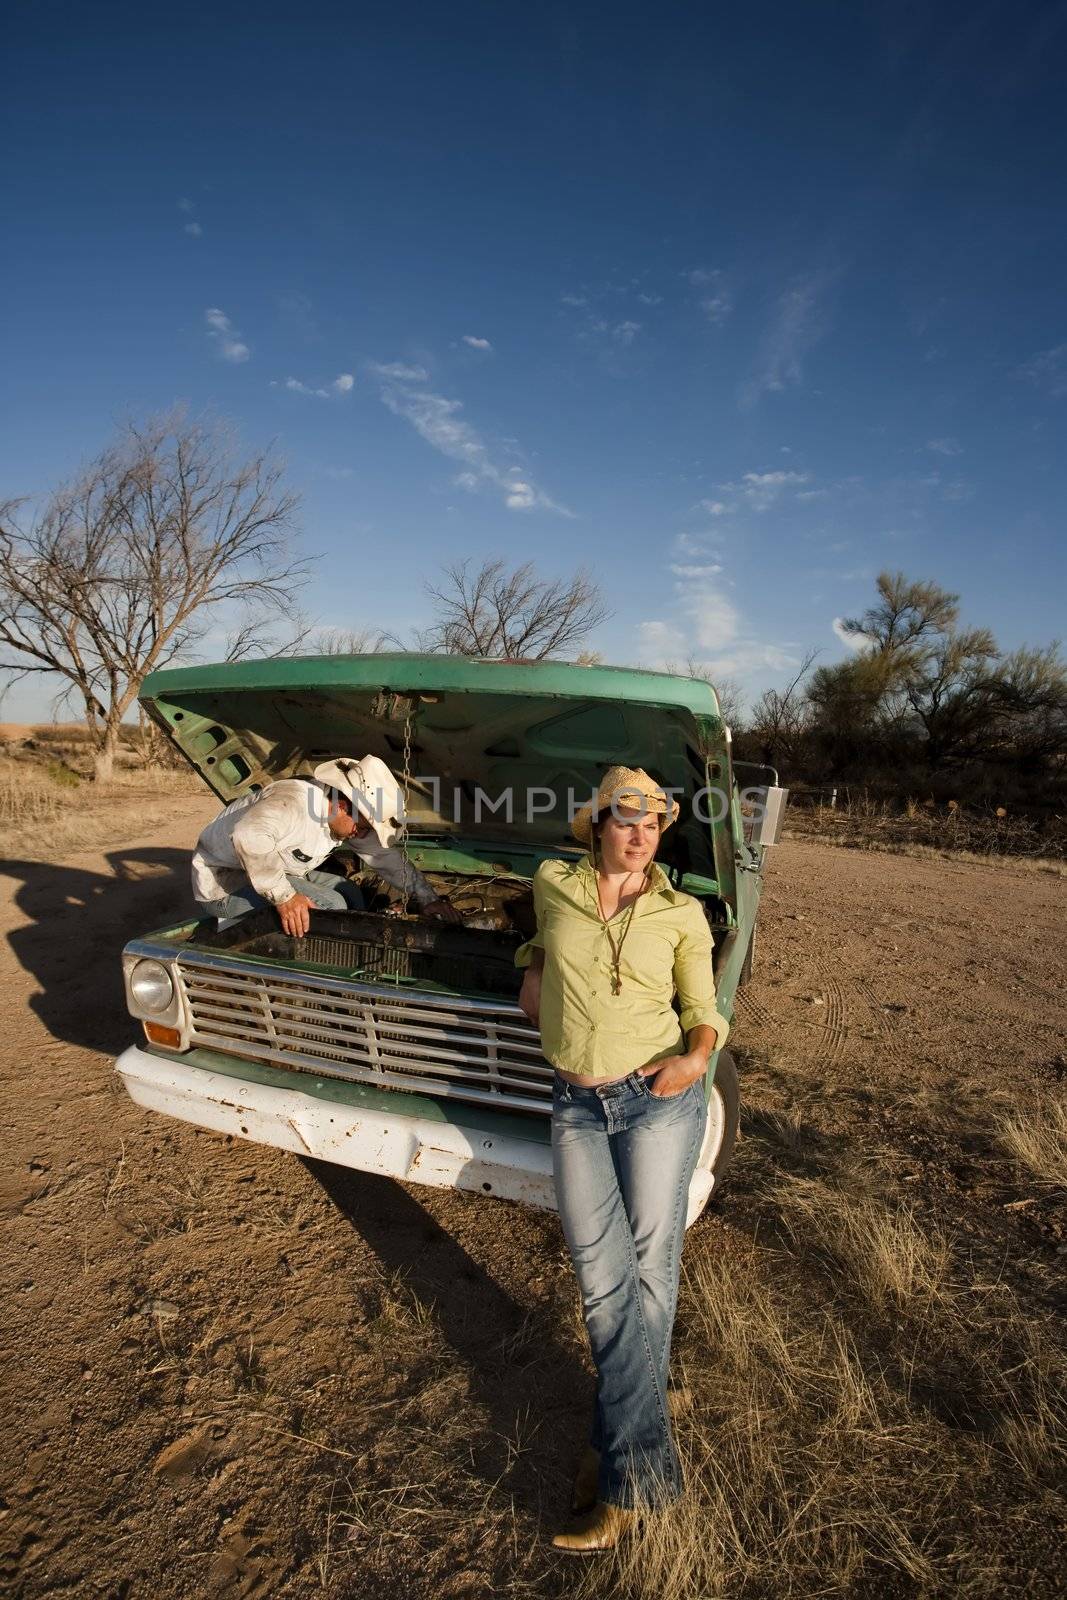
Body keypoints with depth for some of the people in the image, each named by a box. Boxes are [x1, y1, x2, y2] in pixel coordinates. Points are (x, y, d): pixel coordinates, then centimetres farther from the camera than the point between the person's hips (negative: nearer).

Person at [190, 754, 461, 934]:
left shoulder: (347, 816, -3)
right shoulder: (295, 801, -31)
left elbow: (387, 856, 5)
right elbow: (248, 837, -48)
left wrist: (428, 899, 2)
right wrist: (283, 896, -40)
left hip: (263, 876, 9)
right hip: (222, 886, -9)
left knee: (349, 894, 4)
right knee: (331, 907, -21)